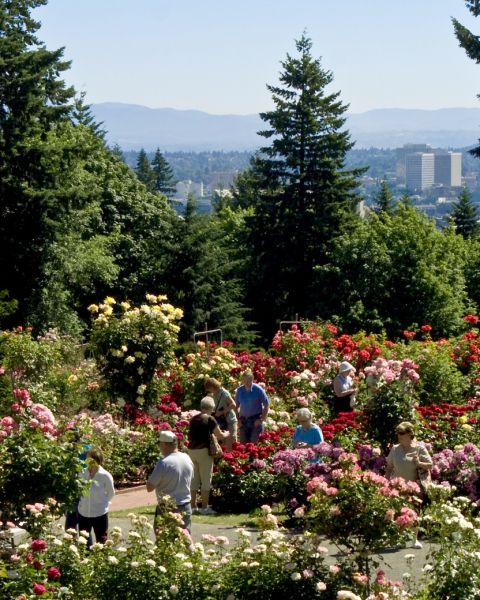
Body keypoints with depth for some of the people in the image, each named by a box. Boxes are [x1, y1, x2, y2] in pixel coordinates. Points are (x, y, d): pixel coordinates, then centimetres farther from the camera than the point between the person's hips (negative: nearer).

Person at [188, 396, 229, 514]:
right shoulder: (210, 419, -7)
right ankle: (204, 507, -1)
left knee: (194, 479, 12)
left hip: (191, 450, 6)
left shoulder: (193, 419, 10)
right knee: (206, 479, 0)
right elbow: (220, 436, -1)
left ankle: (193, 506, 15)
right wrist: (227, 433, 19)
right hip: (203, 451, -6)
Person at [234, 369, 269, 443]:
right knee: (243, 443, 7)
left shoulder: (258, 389, -9)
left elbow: (266, 405, -7)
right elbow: (236, 406, 13)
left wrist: (261, 419, -12)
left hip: (256, 420, -4)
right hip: (244, 420, 4)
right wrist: (239, 419, 4)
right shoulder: (239, 390, 2)